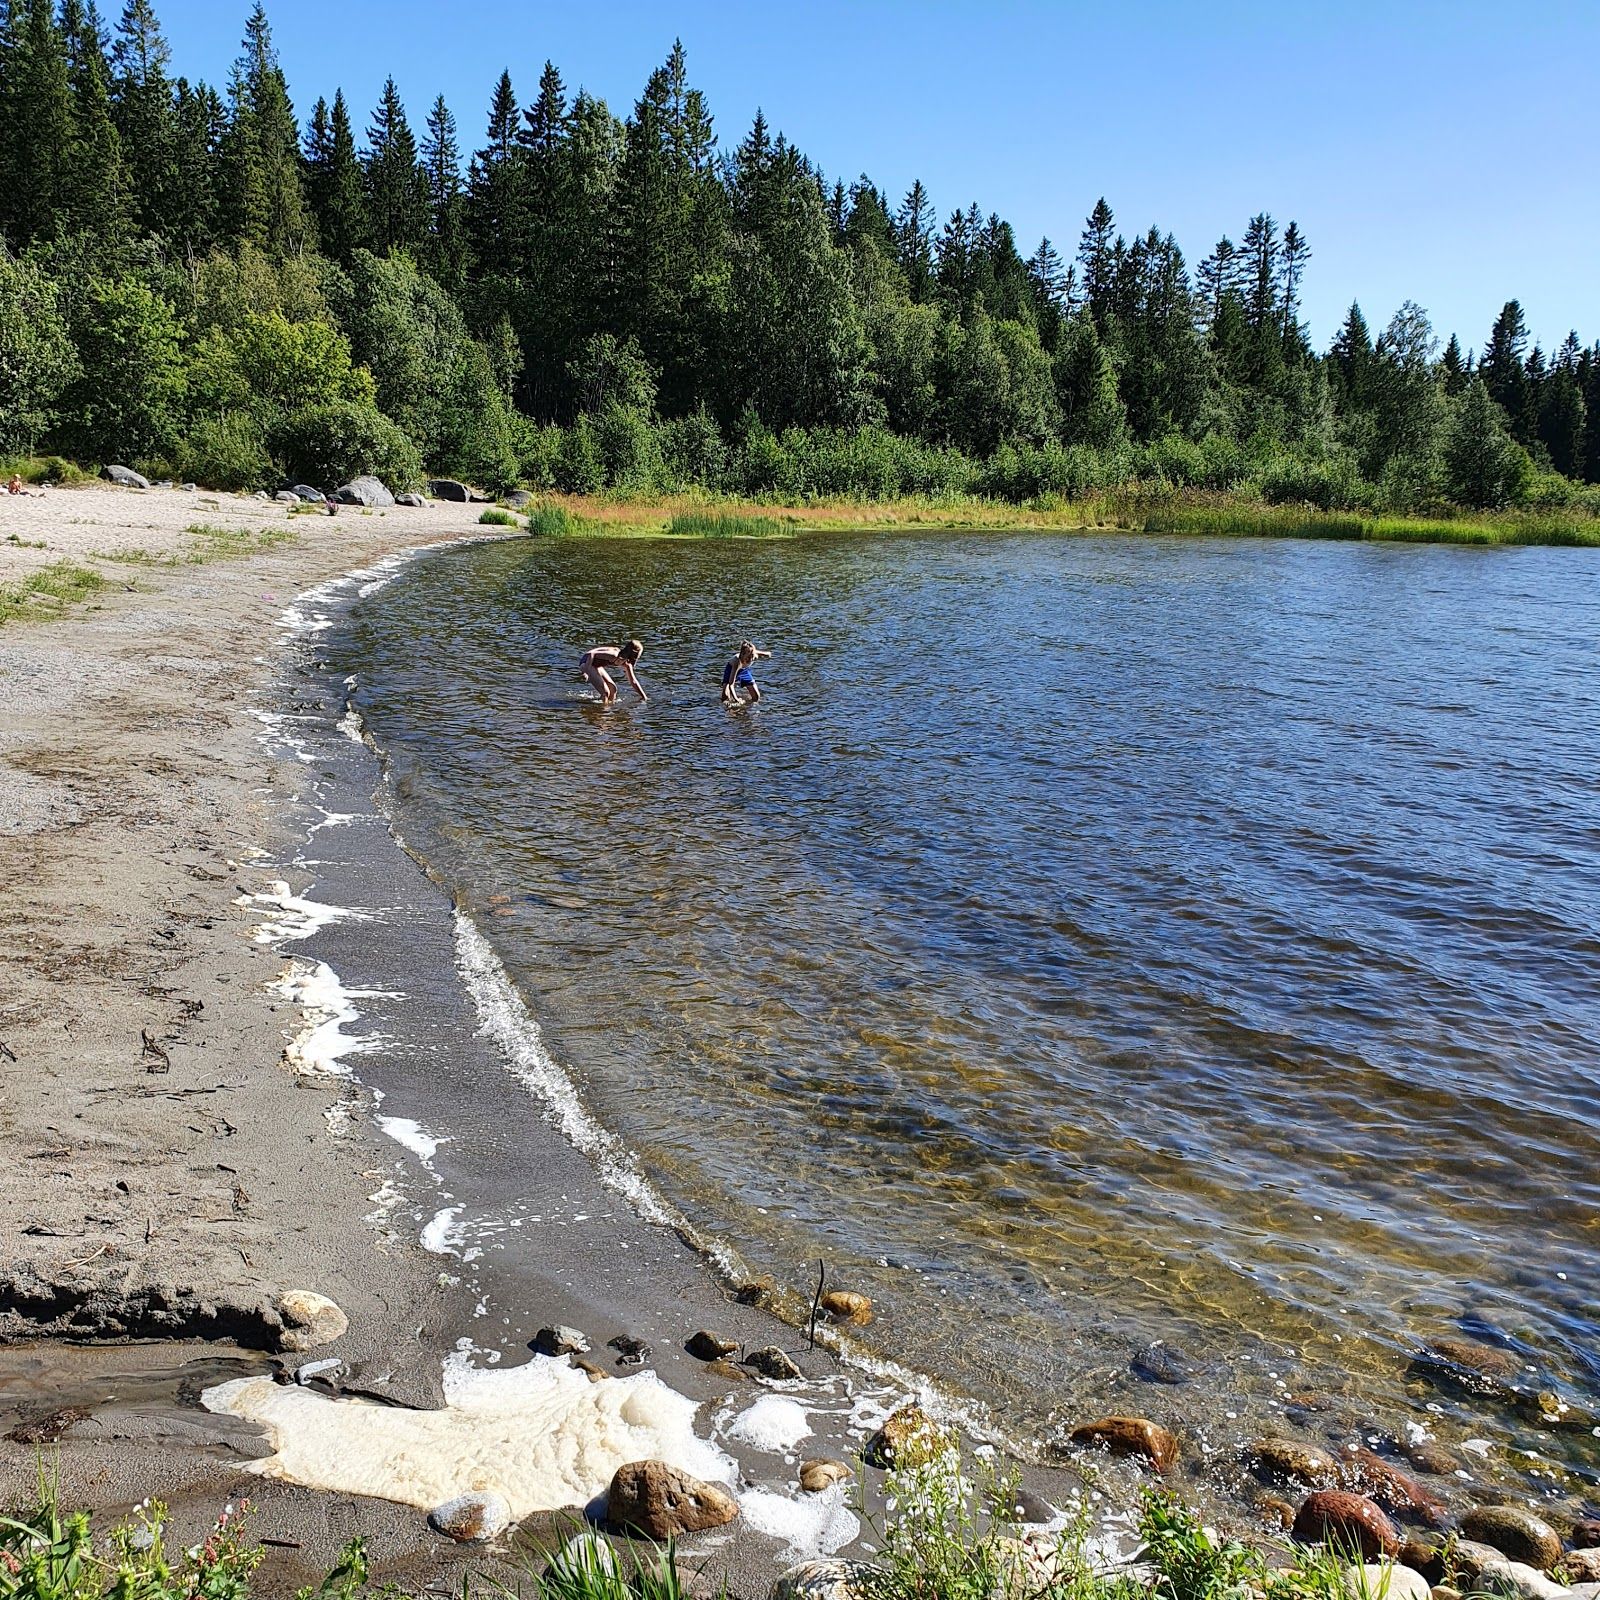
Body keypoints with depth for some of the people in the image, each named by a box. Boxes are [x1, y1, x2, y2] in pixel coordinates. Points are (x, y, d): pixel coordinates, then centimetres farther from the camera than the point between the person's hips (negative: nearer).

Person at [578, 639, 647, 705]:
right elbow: (592, 654, -35)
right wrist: (586, 672, -40)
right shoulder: (614, 655, -29)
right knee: (605, 692, -17)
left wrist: (644, 697, 8)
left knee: (613, 689, 11)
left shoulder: (626, 664, -1)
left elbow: (633, 681, 10)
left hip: (596, 665, 9)